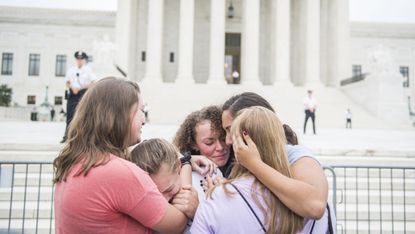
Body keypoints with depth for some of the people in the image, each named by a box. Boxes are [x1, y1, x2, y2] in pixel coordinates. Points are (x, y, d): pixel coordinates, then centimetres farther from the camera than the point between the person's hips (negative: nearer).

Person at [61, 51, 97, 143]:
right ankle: (67, 136, 12)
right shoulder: (71, 70, 12)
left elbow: (93, 83, -8)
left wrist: (80, 88, -14)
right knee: (69, 115, 4)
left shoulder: (88, 70, 1)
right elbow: (67, 83, 15)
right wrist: (72, 87, -7)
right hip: (72, 94, 4)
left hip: (84, 93, -3)